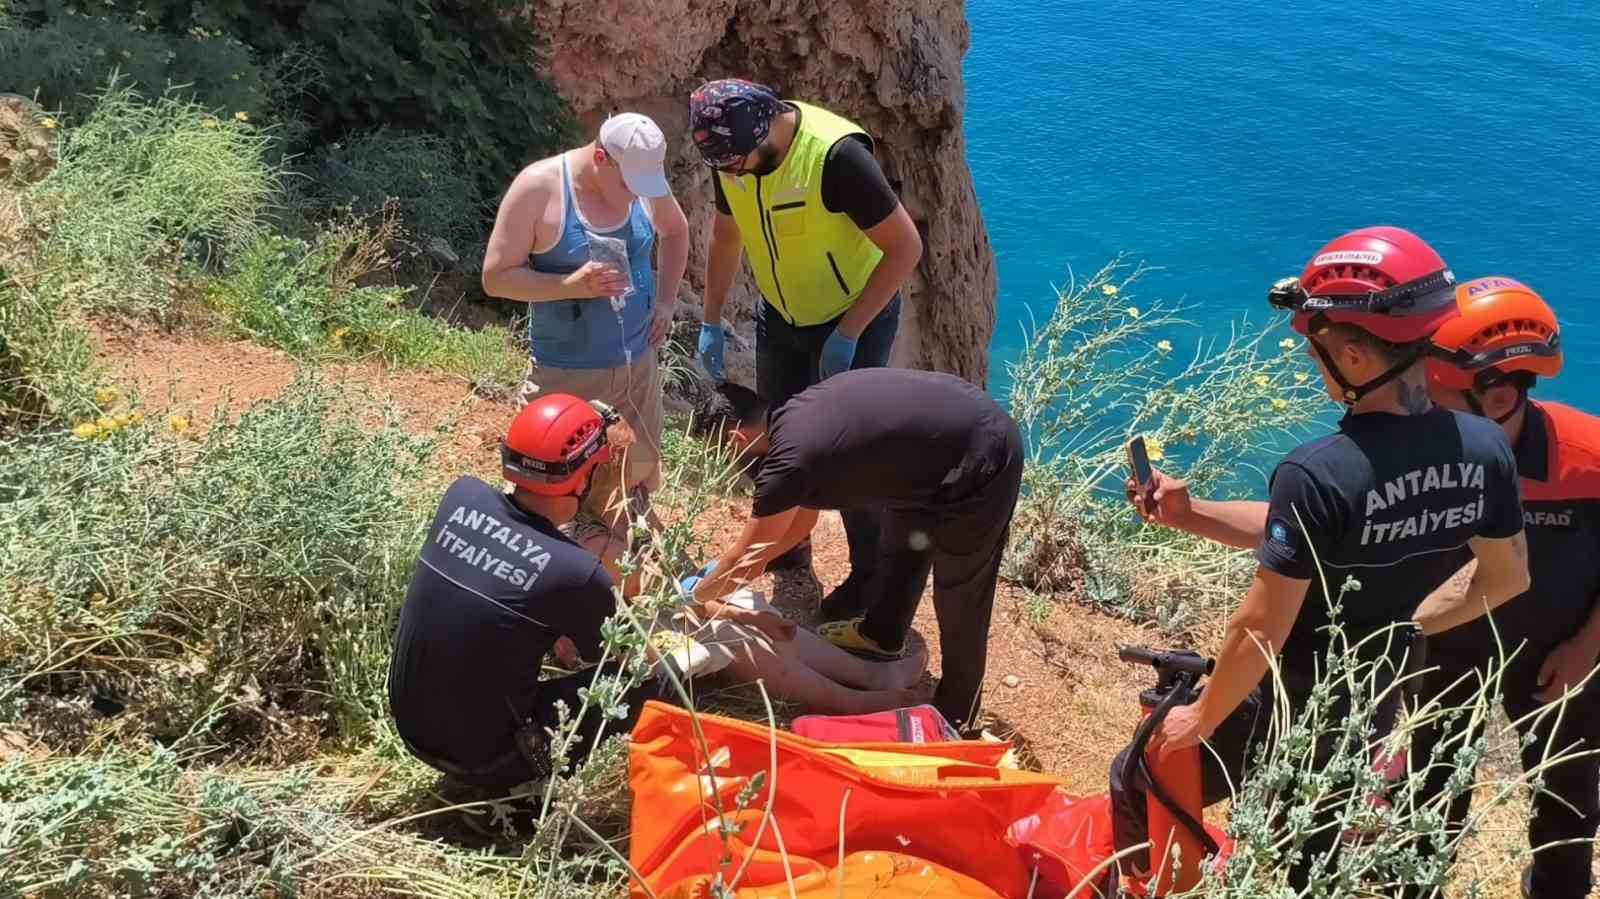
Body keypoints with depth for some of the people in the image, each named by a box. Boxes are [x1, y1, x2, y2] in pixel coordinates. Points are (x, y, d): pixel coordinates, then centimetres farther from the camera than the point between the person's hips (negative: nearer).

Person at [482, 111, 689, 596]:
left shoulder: (645, 182, -5)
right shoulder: (539, 187, -18)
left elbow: (676, 232, 18)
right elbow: (495, 277, -14)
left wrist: (666, 299, 5)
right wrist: (571, 286, -26)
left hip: (638, 366, 5)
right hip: (565, 375, -4)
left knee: (633, 489, 16)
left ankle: (625, 576, 35)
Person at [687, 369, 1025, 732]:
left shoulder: (788, 460, -19)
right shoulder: (795, 418, 8)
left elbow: (744, 564, -7)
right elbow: (802, 518, 22)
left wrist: (697, 595, 11)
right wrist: (720, 573, 25)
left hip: (979, 463, -9)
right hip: (972, 421, 9)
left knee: (960, 601, 6)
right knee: (904, 538, 28)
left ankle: (955, 718, 23)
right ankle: (881, 634, 49)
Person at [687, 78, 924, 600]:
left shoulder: (836, 156, -33)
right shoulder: (732, 152, -13)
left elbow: (906, 247, -27)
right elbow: (726, 233, 6)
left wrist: (847, 334, -26)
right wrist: (711, 322, 4)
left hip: (857, 316, -6)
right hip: (781, 316, 6)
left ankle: (871, 574, 20)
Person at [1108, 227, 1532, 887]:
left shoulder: (1318, 474, -31)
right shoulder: (1484, 449, -11)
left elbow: (1261, 629, -25)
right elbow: (1506, 577, 6)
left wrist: (1201, 719, -6)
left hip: (1288, 709, -7)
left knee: (1136, 788, 17)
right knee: (1312, 865, 29)